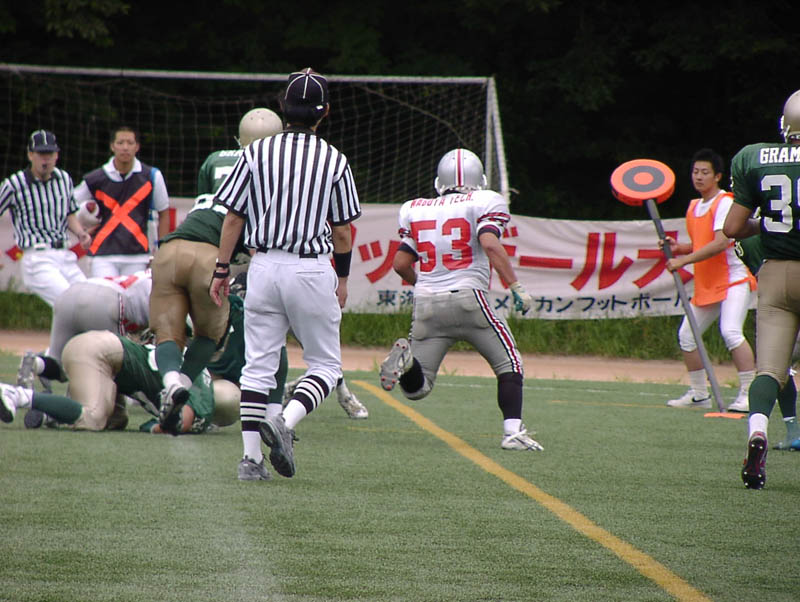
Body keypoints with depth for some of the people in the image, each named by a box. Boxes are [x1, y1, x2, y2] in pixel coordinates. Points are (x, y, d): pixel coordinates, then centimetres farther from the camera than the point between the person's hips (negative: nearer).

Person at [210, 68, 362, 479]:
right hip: (312, 271, -2)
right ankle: (285, 420, -17)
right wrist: (343, 278, 17)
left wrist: (222, 268, 10)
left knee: (258, 365, 7)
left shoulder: (257, 153, 1)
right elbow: (341, 231, 3)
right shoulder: (334, 161, -2)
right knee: (325, 364, 9)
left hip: (264, 267, 2)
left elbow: (233, 217, 1)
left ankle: (251, 454, -2)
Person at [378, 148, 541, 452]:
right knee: (509, 364, 13)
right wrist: (516, 286, -13)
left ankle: (405, 357, -21)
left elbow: (400, 263, 15)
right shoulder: (483, 203, 4)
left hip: (426, 304, 4)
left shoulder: (415, 210, 17)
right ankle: (512, 431, -4)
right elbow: (489, 244, -14)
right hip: (467, 298, -3)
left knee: (416, 387, 10)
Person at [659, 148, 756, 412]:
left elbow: (720, 243, -24)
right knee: (687, 335, 10)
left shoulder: (724, 203, -13)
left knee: (730, 331, -26)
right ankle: (699, 393, 24)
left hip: (734, 279, -9)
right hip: (706, 285, 9)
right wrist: (677, 247, 5)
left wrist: (685, 260, -24)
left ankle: (748, 394, -25)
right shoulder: (694, 207, 14)